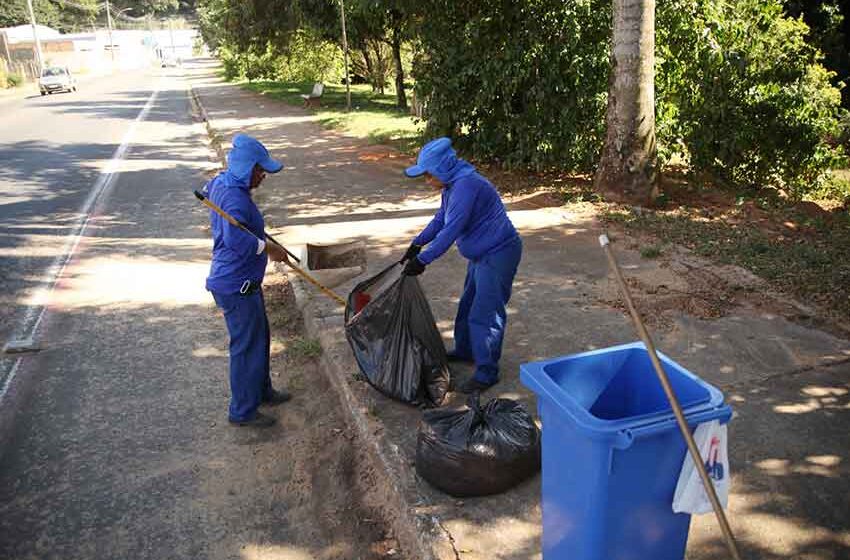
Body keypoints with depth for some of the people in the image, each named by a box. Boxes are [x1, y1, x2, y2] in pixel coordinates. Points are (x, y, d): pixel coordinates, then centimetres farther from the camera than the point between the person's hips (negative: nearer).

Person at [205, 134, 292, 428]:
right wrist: (267, 247, -27)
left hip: (240, 281, 11)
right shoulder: (235, 197, -26)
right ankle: (242, 411, 17)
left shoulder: (221, 183, 6)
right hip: (237, 286, -11)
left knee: (259, 337, 24)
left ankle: (261, 390, 41)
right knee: (247, 346, 2)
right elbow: (235, 238, -41)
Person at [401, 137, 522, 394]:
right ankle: (465, 351, 40)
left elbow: (451, 230, -30)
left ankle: (487, 372, 6)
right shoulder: (452, 185, 6)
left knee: (485, 313, -6)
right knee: (468, 304, 21)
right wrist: (417, 244, 7)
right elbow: (440, 219, 16)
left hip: (499, 254, -11)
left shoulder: (467, 185, -27)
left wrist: (423, 260, -27)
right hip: (482, 254, 11)